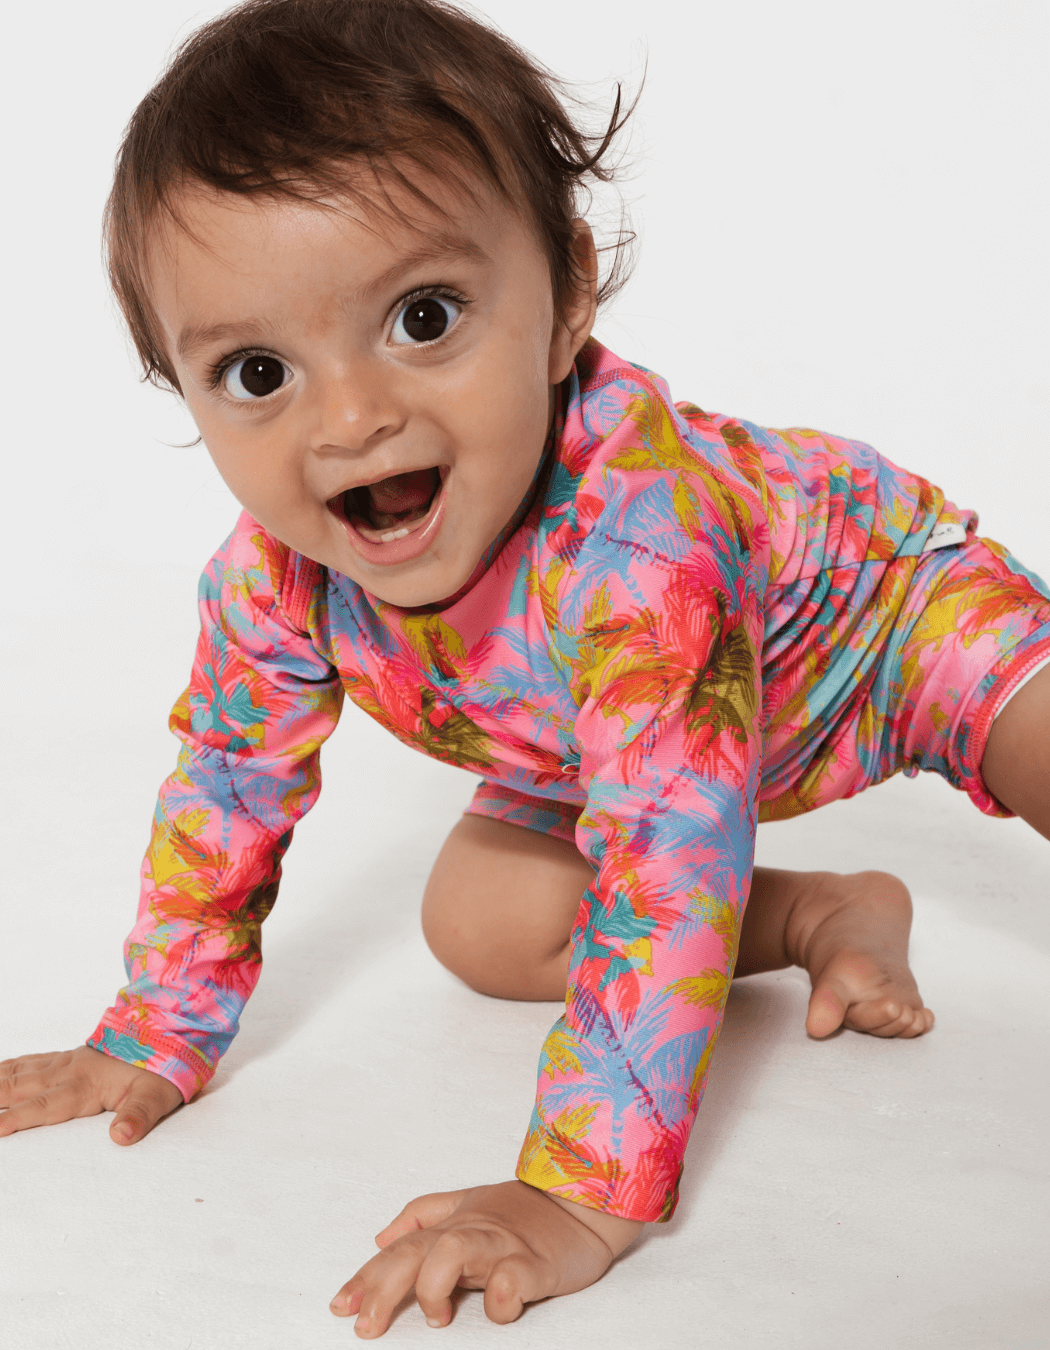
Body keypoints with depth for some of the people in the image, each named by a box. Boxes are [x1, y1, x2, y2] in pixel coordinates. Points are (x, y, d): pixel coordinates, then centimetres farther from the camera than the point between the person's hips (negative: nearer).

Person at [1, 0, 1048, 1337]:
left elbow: (669, 852, -49)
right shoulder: (274, 575, -26)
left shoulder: (632, 514, -47)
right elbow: (227, 788, -9)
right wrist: (155, 1040, -4)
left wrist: (579, 1197, -50)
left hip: (895, 604, -5)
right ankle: (834, 917, 6)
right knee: (477, 921, -3)